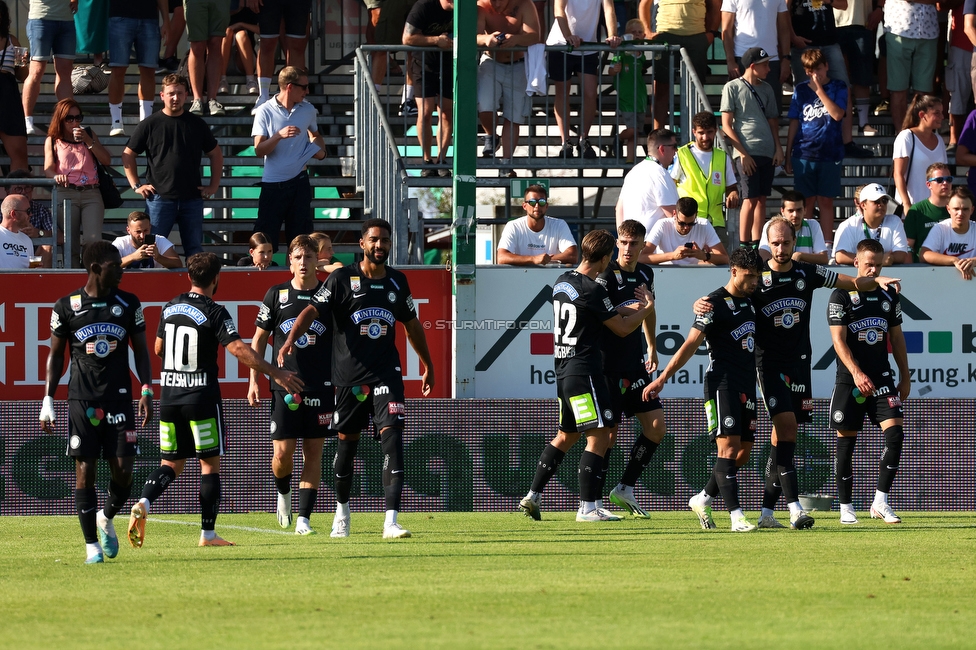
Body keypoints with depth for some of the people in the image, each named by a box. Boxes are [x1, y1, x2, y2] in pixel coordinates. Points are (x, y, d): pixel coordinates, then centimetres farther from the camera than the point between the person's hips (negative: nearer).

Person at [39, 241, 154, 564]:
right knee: (85, 470, -4)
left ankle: (107, 519, 25)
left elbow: (141, 350, 12)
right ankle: (92, 544, 3)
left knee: (123, 470, -5)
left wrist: (147, 391, 1)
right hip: (82, 401, -2)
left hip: (119, 400, 2)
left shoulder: (128, 304, 6)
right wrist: (48, 400, 1)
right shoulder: (67, 306, 1)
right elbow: (55, 355, 7)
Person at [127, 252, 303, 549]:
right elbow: (238, 349, -19)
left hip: (169, 396, 5)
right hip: (202, 397, -5)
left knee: (172, 463, 12)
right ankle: (208, 534, 4)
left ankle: (143, 504, -14)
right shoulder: (214, 313, -11)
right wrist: (275, 373, -16)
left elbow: (158, 349, 18)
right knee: (210, 463, 5)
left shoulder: (170, 308, 7)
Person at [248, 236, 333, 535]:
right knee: (283, 452, -5)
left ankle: (304, 518, 3)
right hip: (284, 384, 0)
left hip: (321, 386, 0)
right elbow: (259, 339, 10)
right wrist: (253, 380, 3)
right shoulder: (277, 295, 4)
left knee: (313, 452, -1)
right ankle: (283, 492, 28)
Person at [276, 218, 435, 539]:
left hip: (386, 372, 2)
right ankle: (342, 511, 32)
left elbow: (412, 324, 23)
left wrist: (428, 365, 28)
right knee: (347, 441, 9)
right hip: (349, 375, -2)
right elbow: (312, 311, -12)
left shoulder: (397, 282, 10)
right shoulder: (342, 279, -3)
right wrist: (290, 340, -29)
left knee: (392, 436, -14)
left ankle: (391, 521, -20)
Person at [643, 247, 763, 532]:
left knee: (744, 449, 6)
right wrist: (663, 378, -12)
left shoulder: (749, 302, 16)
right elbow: (691, 344, -8)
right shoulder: (715, 304, -7)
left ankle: (702, 501, 20)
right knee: (728, 447, -14)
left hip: (747, 387, 8)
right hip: (722, 383, -8)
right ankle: (736, 516, -20)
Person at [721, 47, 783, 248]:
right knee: (750, 199, -9)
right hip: (747, 153, -6)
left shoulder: (766, 89, 14)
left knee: (761, 200, 7)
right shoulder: (733, 88, -3)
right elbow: (726, 125, -5)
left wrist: (778, 147, 6)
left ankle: (757, 245, 11)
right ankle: (744, 245, -3)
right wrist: (743, 154, -12)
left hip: (767, 152, 6)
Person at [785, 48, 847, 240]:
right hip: (804, 154, 1)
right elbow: (794, 123, 9)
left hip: (829, 154, -1)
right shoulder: (801, 90, 7)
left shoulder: (838, 88, 3)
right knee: (807, 202, 3)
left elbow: (837, 114, -13)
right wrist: (788, 155, 7)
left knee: (826, 202, 3)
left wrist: (819, 89, -12)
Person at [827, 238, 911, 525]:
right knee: (846, 441, 0)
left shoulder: (889, 297, 11)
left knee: (895, 432, -12)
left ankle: (880, 502, -7)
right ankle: (845, 507, 9)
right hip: (849, 380, -4)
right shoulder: (841, 296, -5)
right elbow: (838, 339, -11)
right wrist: (856, 372, -22)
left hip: (882, 378, 4)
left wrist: (905, 378, 15)